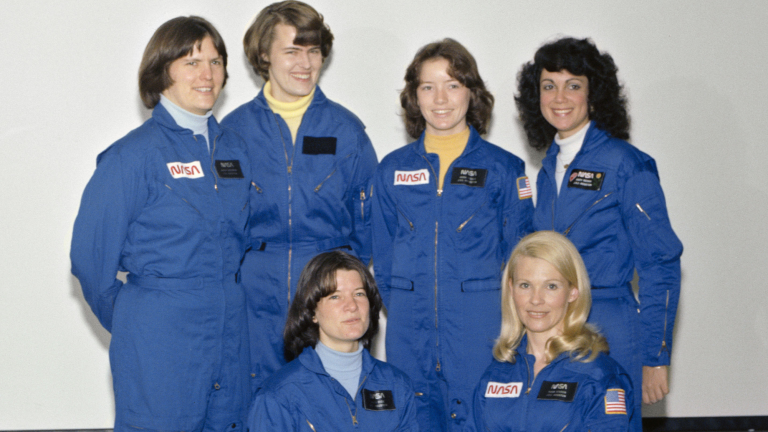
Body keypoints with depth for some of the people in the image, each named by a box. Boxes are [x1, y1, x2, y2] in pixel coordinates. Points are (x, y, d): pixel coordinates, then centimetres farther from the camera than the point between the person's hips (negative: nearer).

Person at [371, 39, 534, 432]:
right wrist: (401, 309, 6)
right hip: (410, 332, 2)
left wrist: (503, 317, 0)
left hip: (480, 327, -2)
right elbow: (383, 256, 14)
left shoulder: (504, 169, 3)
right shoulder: (391, 170, 9)